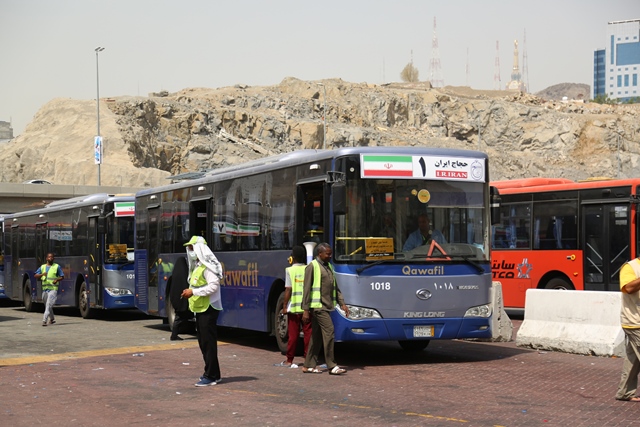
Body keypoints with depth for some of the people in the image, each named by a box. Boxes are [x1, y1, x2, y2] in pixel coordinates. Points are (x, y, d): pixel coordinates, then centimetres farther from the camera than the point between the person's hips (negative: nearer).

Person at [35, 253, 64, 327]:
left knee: (49, 305, -17)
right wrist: (42, 274, -13)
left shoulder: (57, 266, 3)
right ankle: (52, 319, 33)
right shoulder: (42, 267, 12)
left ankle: (44, 320, -23)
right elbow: (35, 276, 7)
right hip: (44, 289, 5)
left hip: (53, 289, -5)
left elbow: (62, 276, 6)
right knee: (47, 305, 15)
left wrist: (57, 280, -15)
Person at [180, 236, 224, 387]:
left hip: (208, 309, -10)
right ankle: (213, 373, 22)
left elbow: (214, 286, -23)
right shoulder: (197, 266, 16)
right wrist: (190, 292, 9)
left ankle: (211, 376, -4)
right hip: (200, 308, 10)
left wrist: (193, 292, -23)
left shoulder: (207, 266, -15)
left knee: (208, 343, -7)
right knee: (203, 342, 14)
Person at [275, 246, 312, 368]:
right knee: (308, 333, 6)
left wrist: (285, 305, -2)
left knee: (293, 334, 4)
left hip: (294, 307, -2)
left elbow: (288, 289, -8)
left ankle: (289, 360, 10)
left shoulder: (290, 270, -4)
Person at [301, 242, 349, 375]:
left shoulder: (329, 267, 17)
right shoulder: (312, 267, -9)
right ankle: (332, 366, -9)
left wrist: (342, 303, 13)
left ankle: (309, 365, 16)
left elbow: (335, 288, 22)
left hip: (326, 306, 8)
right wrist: (305, 310, -14)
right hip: (317, 306, -8)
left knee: (317, 336, 10)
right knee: (329, 332, -12)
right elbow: (306, 289, -11)